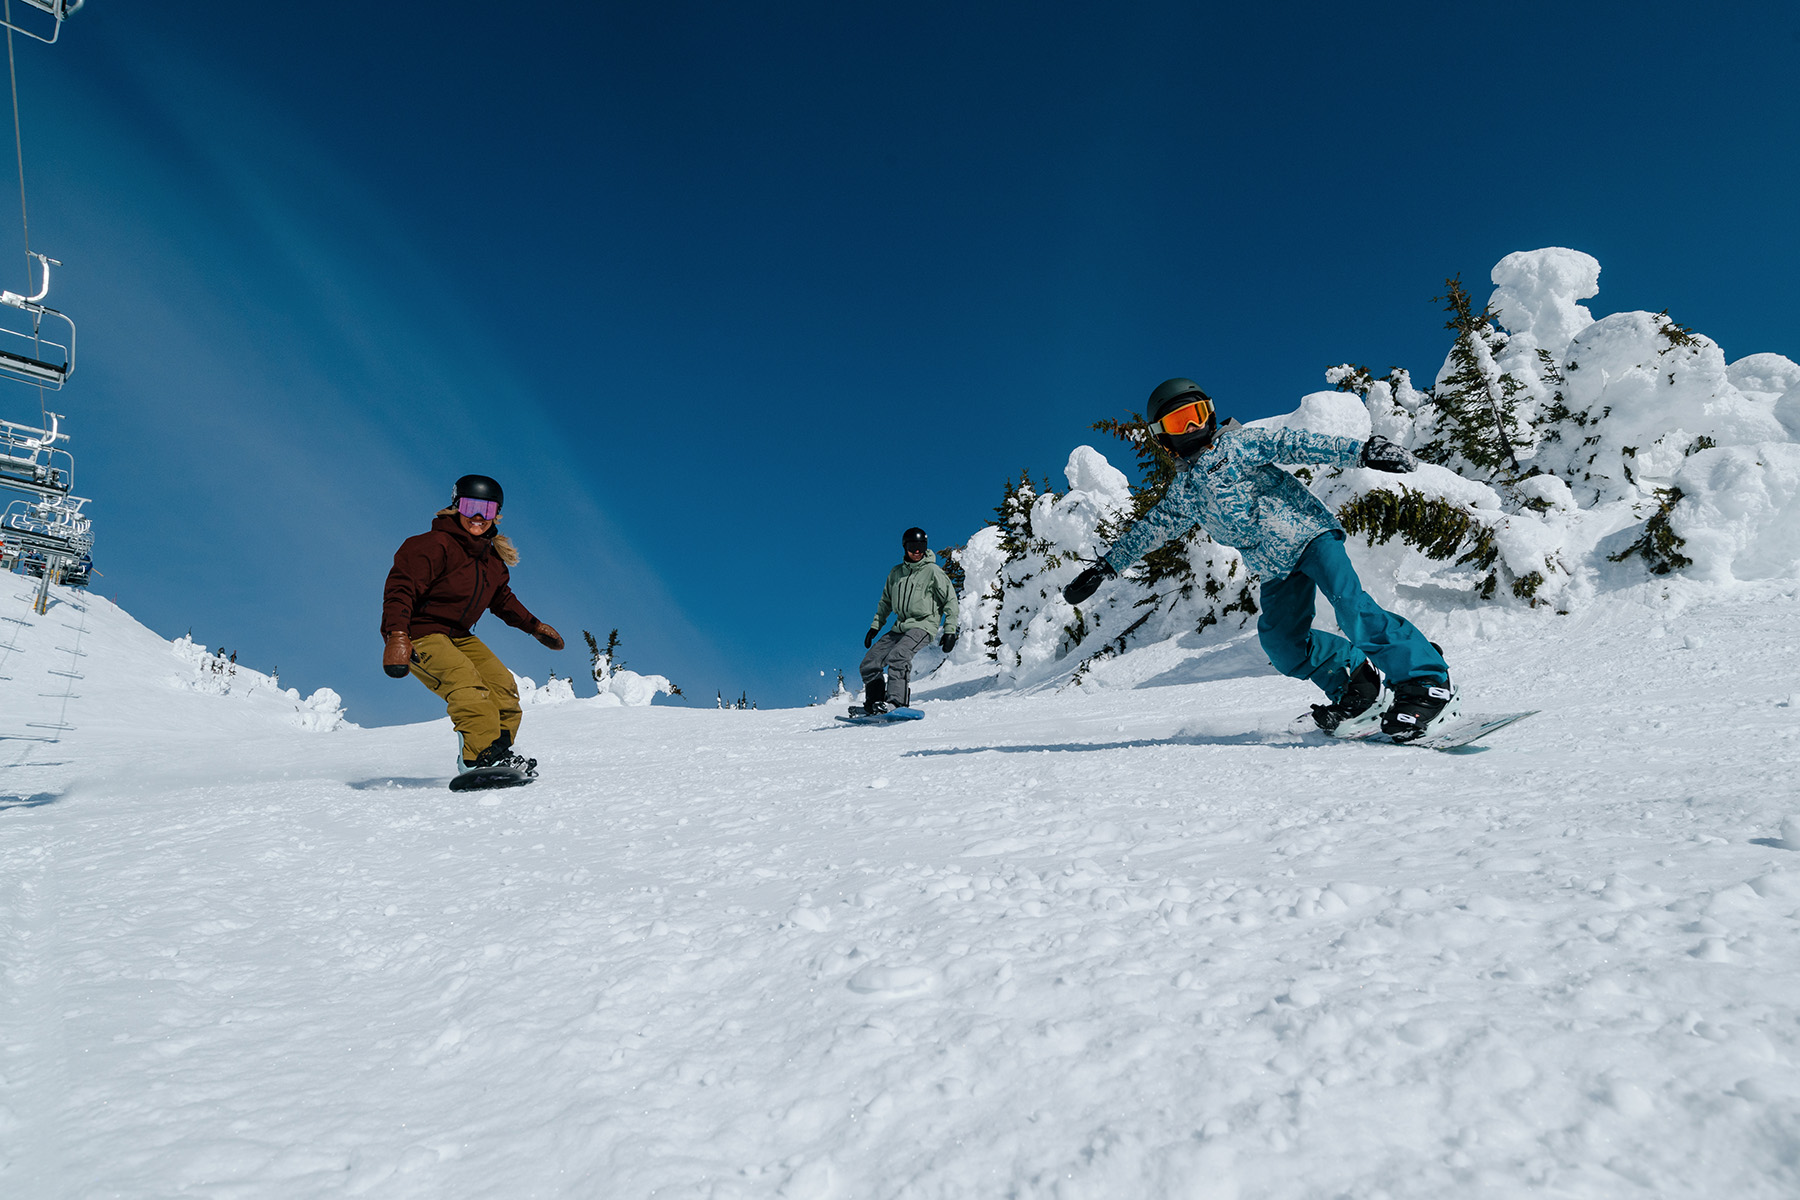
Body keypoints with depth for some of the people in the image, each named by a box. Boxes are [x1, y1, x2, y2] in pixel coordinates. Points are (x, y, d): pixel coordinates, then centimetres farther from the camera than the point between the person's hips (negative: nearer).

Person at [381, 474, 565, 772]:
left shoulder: (492, 556, 9)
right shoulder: (435, 546, -17)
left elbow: (502, 599, 25)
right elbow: (400, 589, -23)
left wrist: (535, 626, 24)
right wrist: (396, 635, -36)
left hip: (459, 635, 8)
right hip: (419, 635, -8)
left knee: (502, 683, -7)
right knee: (464, 680, -30)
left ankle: (500, 749, -5)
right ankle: (482, 755, -40)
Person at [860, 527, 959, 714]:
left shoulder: (933, 571, -3)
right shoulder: (896, 572, 12)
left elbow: (951, 601, 0)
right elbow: (885, 601, 23)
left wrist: (950, 631, -7)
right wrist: (875, 626, 16)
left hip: (923, 624, -6)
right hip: (900, 626, 6)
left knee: (898, 656, -33)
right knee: (869, 663, -3)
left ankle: (896, 701, -37)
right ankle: (873, 705, 9)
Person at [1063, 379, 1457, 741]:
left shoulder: (1240, 444, 1)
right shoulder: (1182, 493, 14)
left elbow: (1292, 444, -8)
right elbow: (1149, 529, 20)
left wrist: (1359, 451, -17)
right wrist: (1105, 567, 19)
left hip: (1308, 532, -5)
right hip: (1277, 570, 5)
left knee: (1349, 602, -22)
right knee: (1281, 640, -7)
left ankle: (1428, 684, -17)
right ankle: (1355, 682, 7)